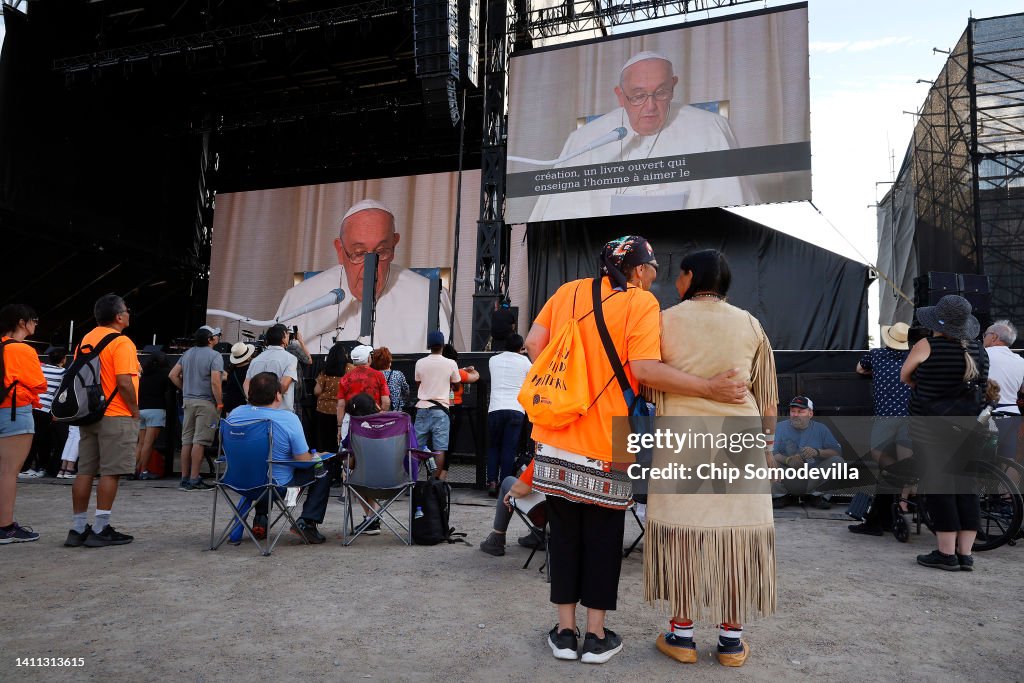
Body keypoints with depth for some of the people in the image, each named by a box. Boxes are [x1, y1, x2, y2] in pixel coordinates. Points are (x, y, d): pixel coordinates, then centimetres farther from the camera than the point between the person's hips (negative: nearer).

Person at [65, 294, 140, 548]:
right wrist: (135, 411, -9)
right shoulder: (121, 343, -13)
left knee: (85, 472, 10)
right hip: (116, 416, -8)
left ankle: (78, 529, 16)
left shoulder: (85, 340, 12)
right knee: (110, 472, -3)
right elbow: (124, 383, -20)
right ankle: (100, 530, -1)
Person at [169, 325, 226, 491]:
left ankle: (184, 478, 16)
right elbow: (215, 382, -20)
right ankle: (194, 480, -3)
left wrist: (186, 389, 16)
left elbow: (173, 374, 14)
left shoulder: (187, 353, 13)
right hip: (206, 403, -7)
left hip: (188, 401, 7)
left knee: (187, 440, 10)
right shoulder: (215, 356, -11)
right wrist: (220, 403, -13)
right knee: (200, 441, -5)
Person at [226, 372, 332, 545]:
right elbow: (303, 459, -17)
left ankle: (260, 520, 31)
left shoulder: (234, 414, -5)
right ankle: (306, 522, 0)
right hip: (278, 484, -6)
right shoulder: (288, 418, -20)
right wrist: (315, 456, 7)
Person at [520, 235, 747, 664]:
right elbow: (644, 369, -18)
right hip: (605, 440, -4)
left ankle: (565, 632, 21)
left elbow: (534, 343, 6)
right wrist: (710, 388, -12)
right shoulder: (641, 302, -7)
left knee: (564, 531, 13)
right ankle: (596, 636, 20)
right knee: (602, 536, 10)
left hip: (557, 435, 4)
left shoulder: (568, 291, 9)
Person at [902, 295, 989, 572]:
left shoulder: (926, 346, -12)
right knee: (966, 488, 9)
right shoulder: (978, 350, 5)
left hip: (932, 429, -6)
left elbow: (905, 376, 0)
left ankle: (946, 553, 4)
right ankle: (965, 554, 14)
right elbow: (983, 384, 14)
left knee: (938, 488, 0)